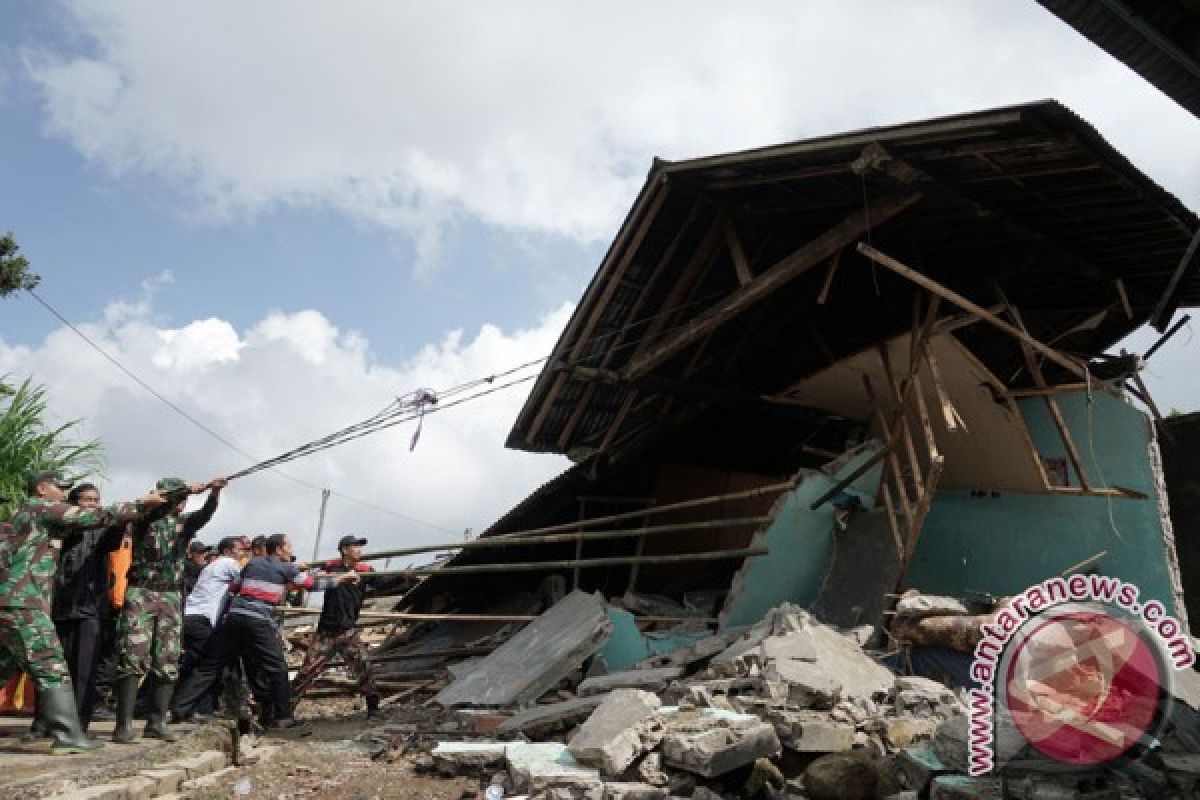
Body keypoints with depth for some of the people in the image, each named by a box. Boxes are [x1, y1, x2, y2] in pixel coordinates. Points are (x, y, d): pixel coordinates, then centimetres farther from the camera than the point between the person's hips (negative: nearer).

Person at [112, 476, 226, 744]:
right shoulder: (146, 518, 1)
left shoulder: (185, 522, 9)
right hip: (140, 594, -4)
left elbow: (207, 513, -10)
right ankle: (124, 724, -6)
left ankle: (157, 722, 10)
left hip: (172, 598, 4)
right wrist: (188, 489, -33)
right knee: (133, 658, -9)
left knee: (168, 662, 3)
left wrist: (214, 491, -31)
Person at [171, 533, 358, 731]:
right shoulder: (286, 568, 8)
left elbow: (234, 587, 25)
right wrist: (342, 578, 18)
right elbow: (312, 584, 11)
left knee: (209, 666, 11)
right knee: (277, 669, 3)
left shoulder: (252, 563, 20)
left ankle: (178, 708, 11)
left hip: (234, 617, 5)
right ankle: (282, 717, 5)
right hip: (259, 622, -5)